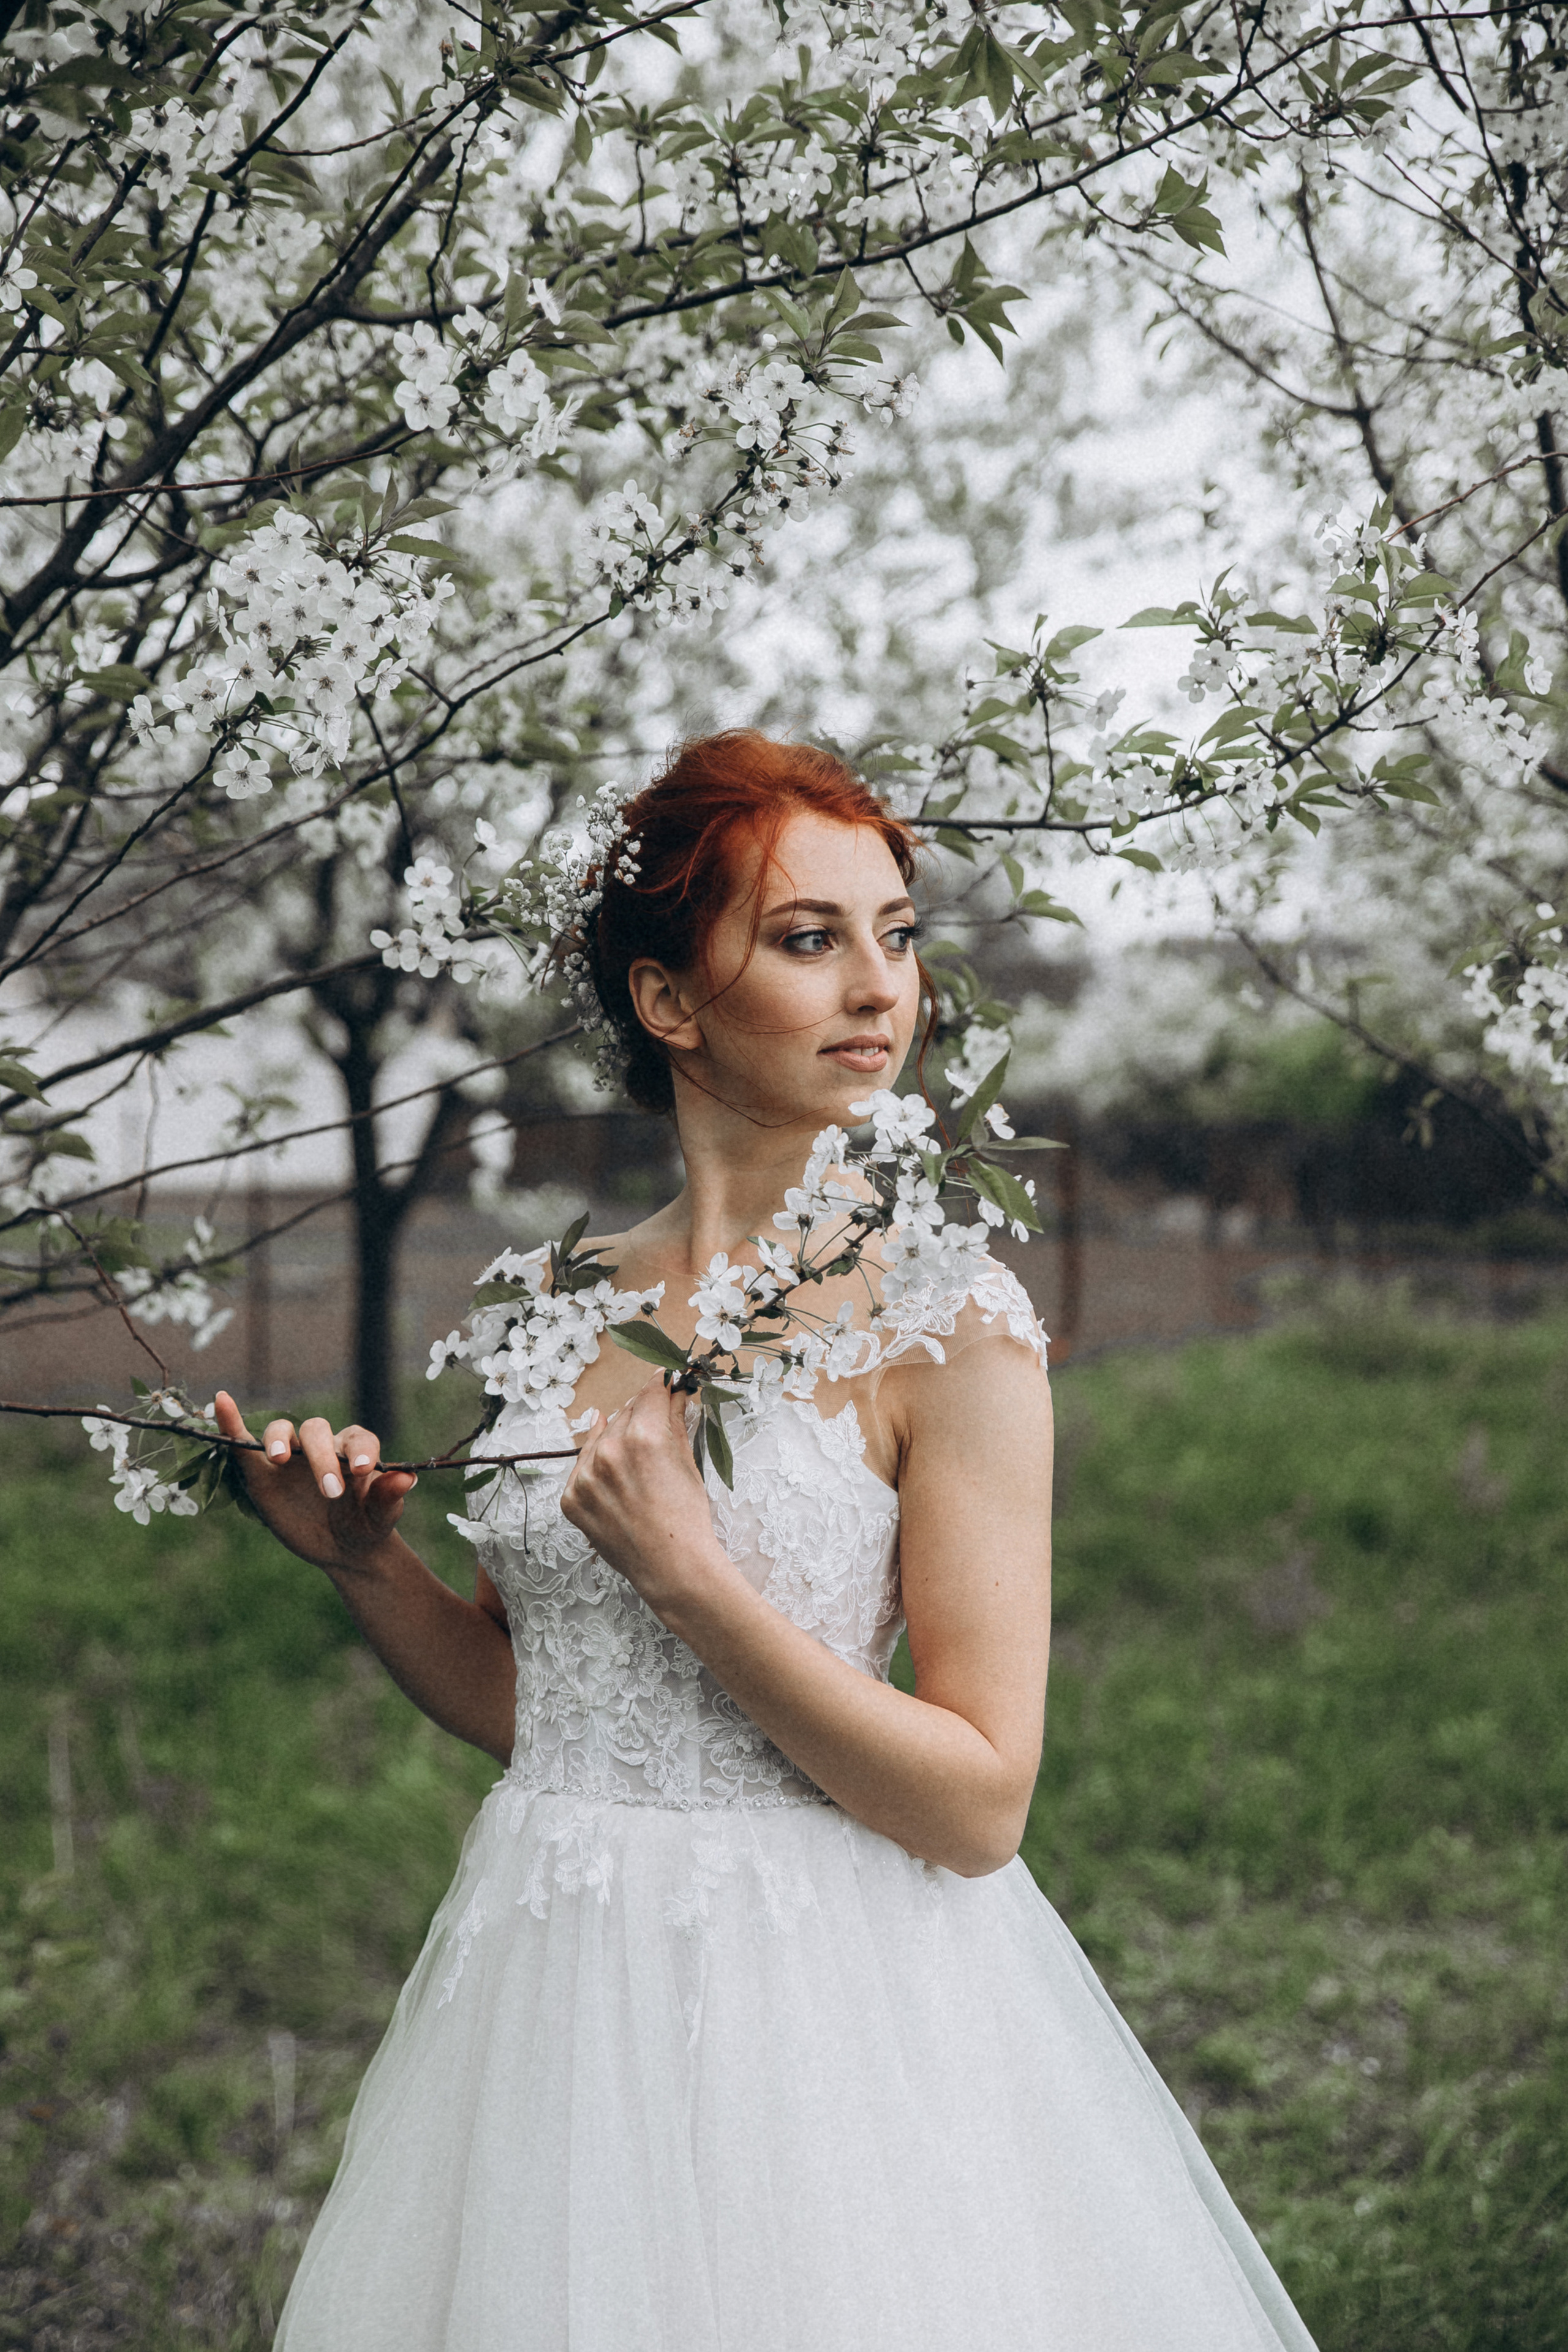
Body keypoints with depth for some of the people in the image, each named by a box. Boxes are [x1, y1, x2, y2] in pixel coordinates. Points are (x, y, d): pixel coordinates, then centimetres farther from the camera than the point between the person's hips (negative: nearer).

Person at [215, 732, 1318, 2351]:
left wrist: (685, 1570, -22)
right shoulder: (560, 1306, 3)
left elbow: (978, 1805, -16)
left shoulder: (944, 1325, -13)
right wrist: (361, 1563, -2)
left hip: (821, 2014, -5)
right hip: (557, 1999, 5)